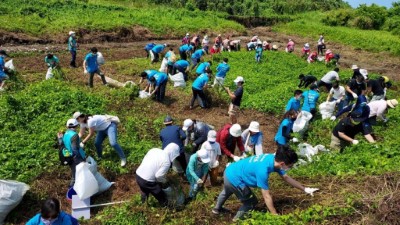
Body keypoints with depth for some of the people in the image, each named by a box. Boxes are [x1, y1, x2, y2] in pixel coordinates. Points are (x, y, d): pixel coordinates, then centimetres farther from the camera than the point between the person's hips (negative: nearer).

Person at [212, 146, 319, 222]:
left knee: (227, 192, 36)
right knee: (251, 201, 9)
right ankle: (237, 219, 32)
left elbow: (286, 177, 4)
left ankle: (217, 209, 63)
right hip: (234, 178, -9)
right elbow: (266, 196, -26)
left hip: (230, 171, 9)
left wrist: (305, 189, 7)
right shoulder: (263, 170, -35)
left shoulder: (274, 159, -10)